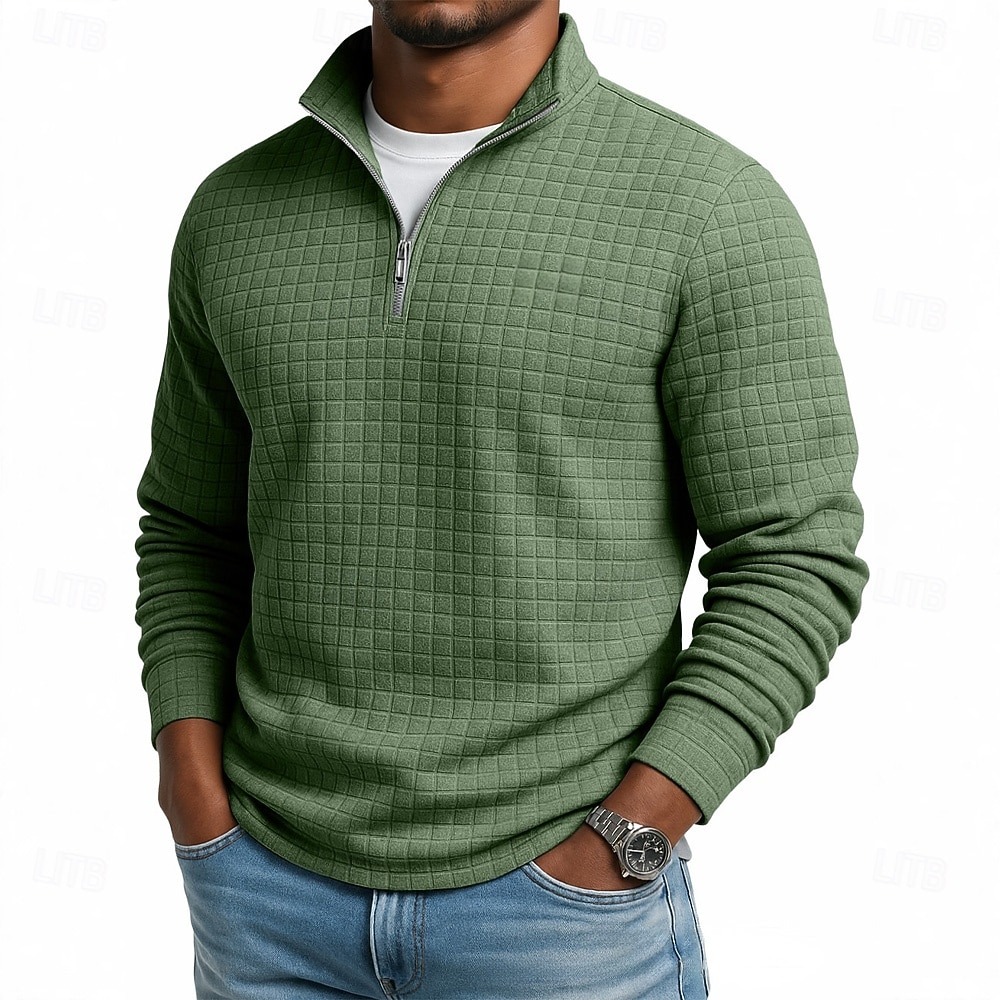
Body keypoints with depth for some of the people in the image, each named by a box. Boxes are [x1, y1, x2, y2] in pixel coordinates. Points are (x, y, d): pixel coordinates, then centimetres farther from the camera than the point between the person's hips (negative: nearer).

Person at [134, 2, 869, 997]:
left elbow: (793, 561, -9)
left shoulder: (711, 203, -10)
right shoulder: (237, 212, 2)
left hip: (563, 901, -3)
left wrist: (623, 843, -15)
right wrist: (197, 798, -2)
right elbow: (195, 531, 11)